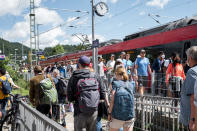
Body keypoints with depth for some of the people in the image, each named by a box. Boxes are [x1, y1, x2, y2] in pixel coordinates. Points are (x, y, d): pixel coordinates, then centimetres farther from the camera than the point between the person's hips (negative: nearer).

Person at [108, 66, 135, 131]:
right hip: (130, 115, 3)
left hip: (117, 115, -3)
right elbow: (131, 100, 6)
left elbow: (112, 100, -8)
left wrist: (109, 113, -1)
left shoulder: (115, 84, -4)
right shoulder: (130, 85, 7)